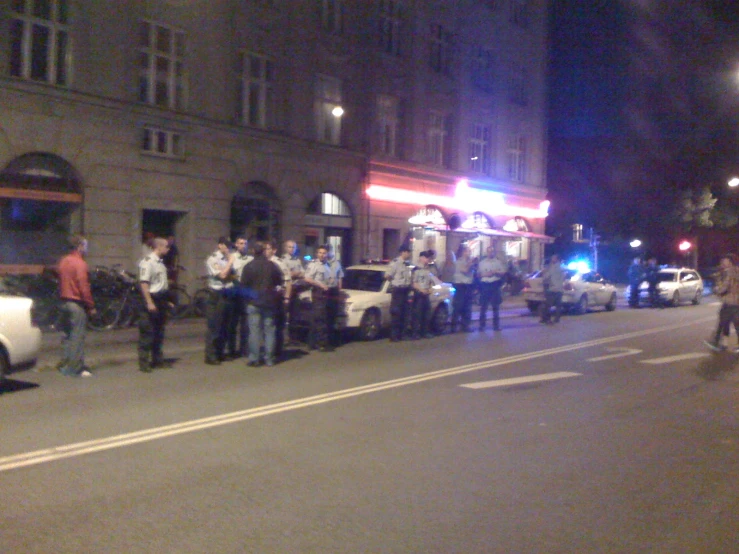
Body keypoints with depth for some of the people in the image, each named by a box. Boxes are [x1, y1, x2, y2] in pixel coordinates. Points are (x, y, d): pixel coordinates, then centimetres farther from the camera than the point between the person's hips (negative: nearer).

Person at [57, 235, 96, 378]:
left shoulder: (64, 262, 11)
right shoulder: (80, 263, -15)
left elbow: (61, 283, 15)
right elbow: (84, 287, -18)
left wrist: (63, 299, 19)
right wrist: (91, 306, -13)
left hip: (65, 302, 9)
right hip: (77, 304, -9)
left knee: (67, 334, 14)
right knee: (77, 336, -4)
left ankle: (65, 365, 19)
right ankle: (76, 368, -2)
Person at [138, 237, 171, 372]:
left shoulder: (160, 262, 13)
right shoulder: (147, 262, -15)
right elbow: (143, 283, -20)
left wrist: (166, 300, 18)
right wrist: (149, 303, -24)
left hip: (161, 300, 9)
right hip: (152, 300, -9)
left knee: (159, 332, 15)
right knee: (147, 333, -4)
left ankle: (157, 359, 25)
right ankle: (144, 363, 2)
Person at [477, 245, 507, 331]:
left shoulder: (499, 262, 9)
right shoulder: (482, 262, 11)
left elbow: (503, 272, 5)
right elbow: (478, 273, 11)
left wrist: (495, 272, -11)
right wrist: (484, 274, -8)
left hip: (495, 284, 0)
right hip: (485, 284, 0)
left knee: (496, 306, 4)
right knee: (483, 306, -3)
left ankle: (496, 325, 11)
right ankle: (482, 325, 3)